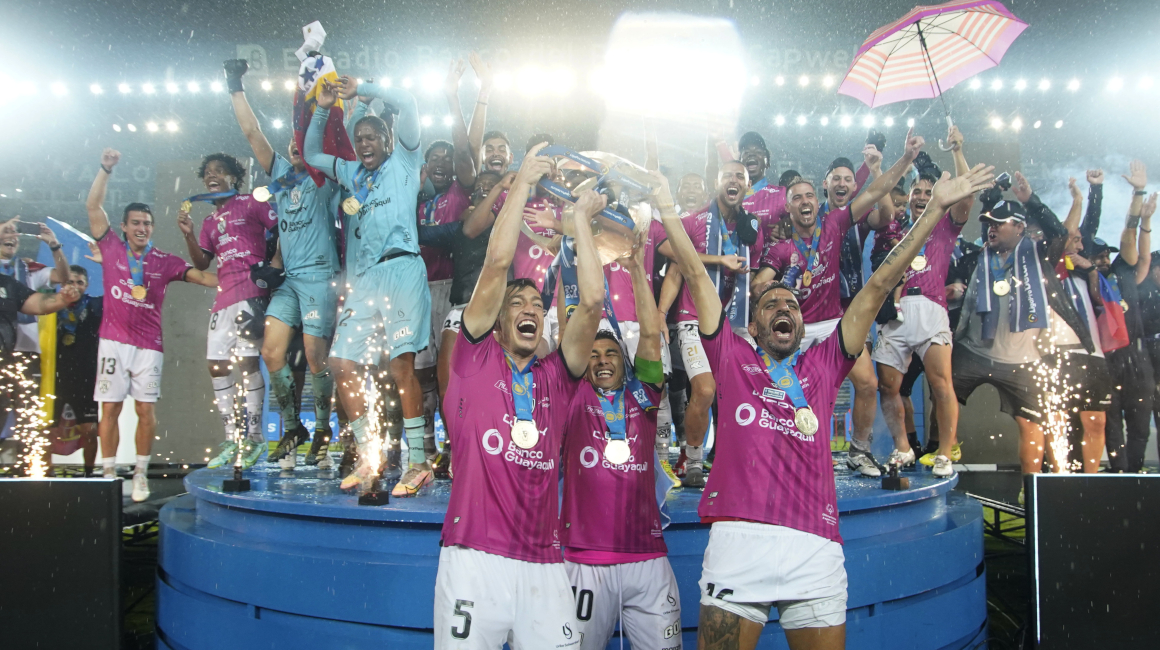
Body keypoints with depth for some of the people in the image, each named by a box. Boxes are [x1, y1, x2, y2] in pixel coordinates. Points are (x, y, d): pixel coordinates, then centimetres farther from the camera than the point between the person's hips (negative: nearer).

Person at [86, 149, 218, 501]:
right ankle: (108, 472, 6)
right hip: (113, 340, 0)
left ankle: (140, 473, 9)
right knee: (110, 406, -1)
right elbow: (93, 206, 3)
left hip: (149, 343, 0)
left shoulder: (164, 261, 7)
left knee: (145, 408, -1)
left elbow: (199, 275, 0)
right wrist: (106, 169, -4)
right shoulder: (112, 249, 6)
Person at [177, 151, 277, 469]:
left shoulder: (250, 203, 6)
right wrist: (188, 234, 4)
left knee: (246, 360, -13)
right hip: (224, 298, 7)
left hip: (251, 292, -7)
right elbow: (201, 264, 19)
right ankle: (232, 439, 12)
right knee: (216, 365, 3)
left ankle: (255, 437, -4)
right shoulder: (210, 221, 24)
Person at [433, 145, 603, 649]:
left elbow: (592, 300, 3)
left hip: (544, 565, 3)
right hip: (474, 559, -3)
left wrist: (580, 218, 9)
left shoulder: (556, 376, 14)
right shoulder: (475, 359, 7)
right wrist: (523, 182, 5)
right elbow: (498, 262, -1)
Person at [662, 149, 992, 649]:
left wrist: (936, 209, 20)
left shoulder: (824, 364, 18)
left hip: (815, 548, 2)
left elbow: (877, 287, 17)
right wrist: (666, 208, 19)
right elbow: (696, 275, 16)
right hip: (737, 539, -2)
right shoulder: (731, 357, 15)